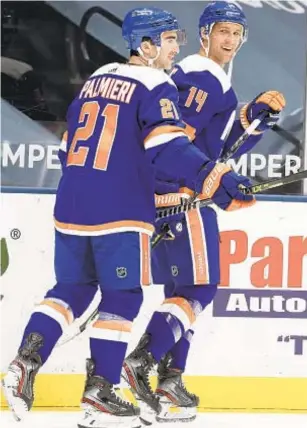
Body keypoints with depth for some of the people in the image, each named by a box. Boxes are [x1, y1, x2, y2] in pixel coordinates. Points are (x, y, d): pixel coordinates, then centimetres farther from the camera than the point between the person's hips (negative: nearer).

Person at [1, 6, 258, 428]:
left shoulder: (96, 78, 17)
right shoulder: (155, 87, -6)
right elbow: (168, 147, -21)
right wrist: (216, 179, -26)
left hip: (71, 206, 7)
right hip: (120, 213, -7)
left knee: (71, 290, 16)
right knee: (121, 297, 2)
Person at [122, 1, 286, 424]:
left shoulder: (215, 82, 23)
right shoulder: (202, 77, -11)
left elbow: (223, 147, 20)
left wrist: (259, 113, 11)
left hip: (178, 196, 10)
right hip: (179, 195, -10)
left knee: (182, 287, 12)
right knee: (199, 288, -10)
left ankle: (170, 377, 12)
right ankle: (140, 362, -18)